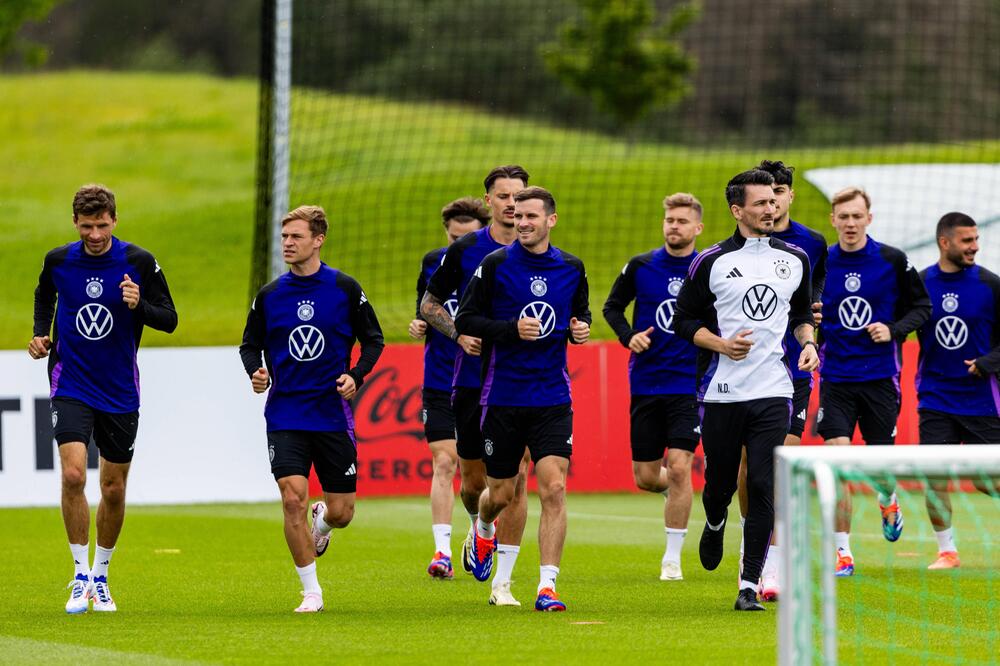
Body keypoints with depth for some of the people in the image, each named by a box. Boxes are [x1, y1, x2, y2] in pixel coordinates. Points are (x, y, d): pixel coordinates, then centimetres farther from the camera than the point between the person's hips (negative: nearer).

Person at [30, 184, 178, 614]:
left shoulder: (139, 263, -8)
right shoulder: (58, 261, -3)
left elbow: (169, 320, -5)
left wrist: (139, 306, -24)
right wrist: (41, 335, 3)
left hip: (120, 392, 0)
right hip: (71, 385, 0)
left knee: (114, 489, 8)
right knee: (73, 475, -18)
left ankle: (100, 577, 27)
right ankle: (81, 576, -7)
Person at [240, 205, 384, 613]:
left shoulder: (345, 289, -1)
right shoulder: (269, 295, 3)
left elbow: (373, 339, 6)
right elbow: (250, 344, 13)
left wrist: (356, 376, -11)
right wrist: (255, 372, -8)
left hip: (333, 413, 0)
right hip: (285, 415, 0)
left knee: (341, 513, 2)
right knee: (293, 499, -15)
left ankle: (322, 520, 42)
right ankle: (311, 592, -2)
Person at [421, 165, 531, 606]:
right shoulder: (464, 251, -1)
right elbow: (429, 304, 8)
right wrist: (460, 334, -9)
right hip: (473, 379, 1)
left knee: (515, 478, -10)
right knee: (473, 479, 8)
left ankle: (502, 582, -4)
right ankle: (478, 530, 44)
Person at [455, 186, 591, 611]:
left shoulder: (571, 268, 5)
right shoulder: (496, 265, -5)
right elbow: (465, 320, -4)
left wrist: (581, 327, 0)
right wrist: (512, 329, -18)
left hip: (553, 398, 1)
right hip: (503, 397, -1)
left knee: (554, 488, -13)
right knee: (502, 492, 10)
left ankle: (547, 587, -11)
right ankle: (484, 530, 47)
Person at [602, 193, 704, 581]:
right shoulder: (641, 267, 1)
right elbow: (612, 306, 12)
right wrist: (628, 336, -5)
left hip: (690, 385, -2)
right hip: (646, 384, 2)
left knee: (678, 467, -14)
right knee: (645, 477, 4)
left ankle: (673, 557, -3)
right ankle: (675, 490, 41)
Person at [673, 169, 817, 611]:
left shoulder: (794, 259, 8)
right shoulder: (711, 262, -2)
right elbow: (684, 321, 3)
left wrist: (809, 343, 5)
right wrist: (721, 344, -13)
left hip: (773, 392, 1)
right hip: (721, 391, -1)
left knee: (763, 487, -9)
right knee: (719, 482, 9)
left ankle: (749, 585, -5)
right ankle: (715, 524, 46)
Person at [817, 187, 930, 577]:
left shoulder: (893, 261, -3)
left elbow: (922, 307, 4)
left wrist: (894, 330, -12)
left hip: (880, 375, 0)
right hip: (835, 377, 0)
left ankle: (887, 501, 43)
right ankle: (842, 552, -6)